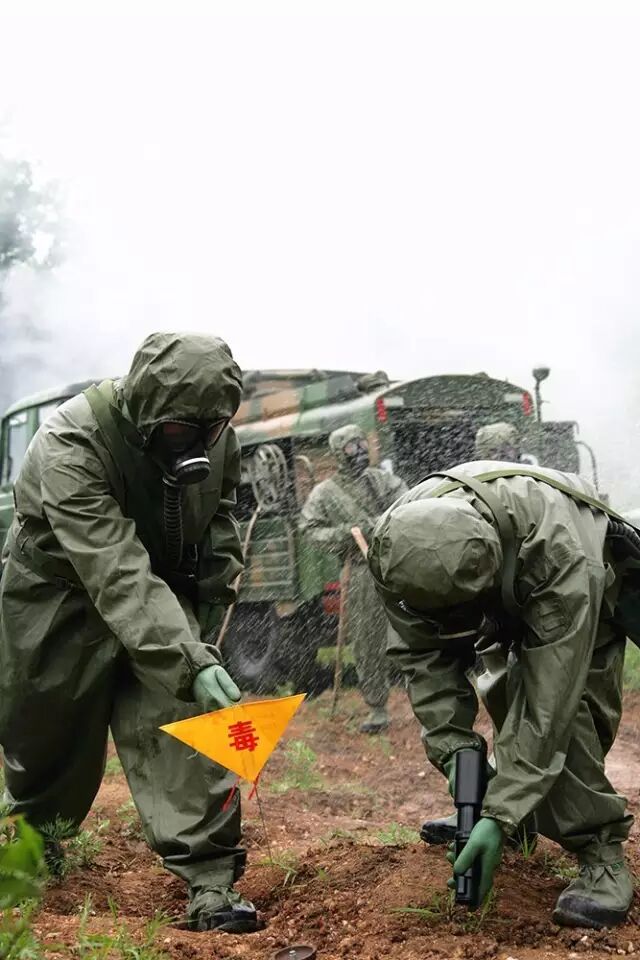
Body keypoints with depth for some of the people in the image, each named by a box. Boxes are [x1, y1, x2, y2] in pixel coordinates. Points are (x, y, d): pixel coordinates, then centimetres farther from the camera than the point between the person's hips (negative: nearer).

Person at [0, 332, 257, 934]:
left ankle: (210, 884, -10)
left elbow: (219, 510, 11)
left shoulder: (213, 434, -14)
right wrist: (192, 661, -49)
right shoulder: (70, 446, -33)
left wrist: (215, 587, 4)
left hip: (164, 593, 4)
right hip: (63, 594, -3)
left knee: (185, 726, -13)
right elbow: (117, 578, -42)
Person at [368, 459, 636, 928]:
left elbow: (548, 702, -45)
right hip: (510, 605, 6)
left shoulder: (559, 558, -48)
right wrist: (453, 747, -33)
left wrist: (501, 816, -45)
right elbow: (425, 656, -22)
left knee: (560, 711, -25)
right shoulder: (400, 548, -34)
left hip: (585, 602, -5)